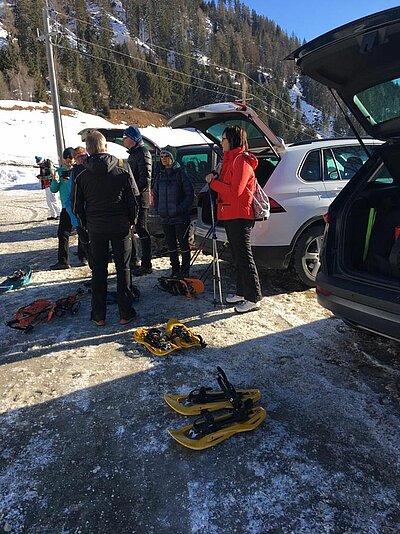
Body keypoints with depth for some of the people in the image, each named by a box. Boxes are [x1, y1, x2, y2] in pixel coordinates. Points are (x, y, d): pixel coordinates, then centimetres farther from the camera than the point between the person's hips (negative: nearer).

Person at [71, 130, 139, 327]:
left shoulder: (81, 174, -3)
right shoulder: (122, 168, -4)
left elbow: (76, 205, 2)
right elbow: (133, 198, -1)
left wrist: (85, 225, 15)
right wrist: (131, 221, 11)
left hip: (95, 227, 1)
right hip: (121, 226, 0)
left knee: (98, 270, 10)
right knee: (123, 269, 8)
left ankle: (99, 315, 16)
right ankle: (125, 314, 12)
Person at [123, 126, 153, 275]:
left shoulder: (142, 153, -10)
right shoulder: (133, 154, 21)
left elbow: (145, 179, -19)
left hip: (141, 199, -10)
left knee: (141, 231, -7)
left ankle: (146, 265, 0)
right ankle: (133, 260, 25)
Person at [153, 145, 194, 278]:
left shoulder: (180, 174, -6)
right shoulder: (160, 175, 11)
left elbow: (190, 194, -8)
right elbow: (155, 194, 19)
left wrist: (180, 209, -15)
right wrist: (158, 209, 6)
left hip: (181, 217, -6)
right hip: (165, 218, 6)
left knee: (183, 244, 3)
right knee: (171, 245, 12)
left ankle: (184, 271, 13)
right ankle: (175, 270, 24)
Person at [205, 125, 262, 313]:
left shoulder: (241, 160, -13)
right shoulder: (230, 159, 20)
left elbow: (235, 190, -22)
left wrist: (213, 182, -13)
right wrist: (215, 178, 2)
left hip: (239, 217, -10)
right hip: (230, 215, 10)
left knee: (244, 257, -7)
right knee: (237, 256, 15)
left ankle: (253, 299, 0)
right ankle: (241, 292, 25)